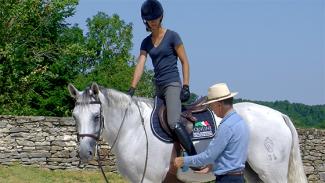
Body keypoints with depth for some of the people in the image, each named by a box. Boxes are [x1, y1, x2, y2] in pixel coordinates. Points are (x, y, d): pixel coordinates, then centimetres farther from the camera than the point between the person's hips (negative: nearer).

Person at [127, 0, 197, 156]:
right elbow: (140, 65, 4)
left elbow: (185, 62, -3)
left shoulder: (172, 36, -3)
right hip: (158, 87, 7)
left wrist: (186, 87, -10)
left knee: (174, 123, -26)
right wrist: (132, 89, -8)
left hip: (172, 84, -7)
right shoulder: (146, 42, 12)